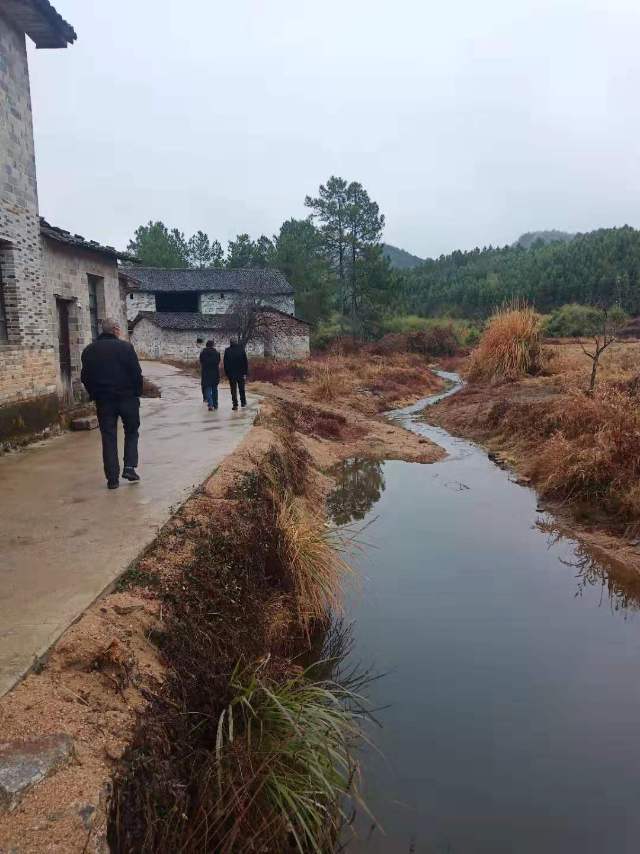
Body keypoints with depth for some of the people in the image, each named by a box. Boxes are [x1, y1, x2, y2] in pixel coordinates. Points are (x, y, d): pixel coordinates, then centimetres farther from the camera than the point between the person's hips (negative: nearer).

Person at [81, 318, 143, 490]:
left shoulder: (89, 350, 4)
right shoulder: (125, 346, -8)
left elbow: (85, 378, 6)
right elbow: (136, 373, -9)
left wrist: (94, 395, 16)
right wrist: (137, 393, 3)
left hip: (103, 400, 3)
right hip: (127, 397, -2)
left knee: (108, 438, 7)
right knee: (131, 432, 16)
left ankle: (112, 478, 5)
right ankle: (129, 467, 3)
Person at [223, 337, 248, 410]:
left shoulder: (227, 351, -3)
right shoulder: (241, 349, -2)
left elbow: (225, 363, -1)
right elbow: (245, 362, -3)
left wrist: (227, 374, 5)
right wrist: (245, 373, 0)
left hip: (231, 374, -1)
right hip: (241, 373, 1)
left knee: (233, 390, 4)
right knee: (241, 389, 16)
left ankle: (235, 404, 1)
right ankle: (243, 402, 23)